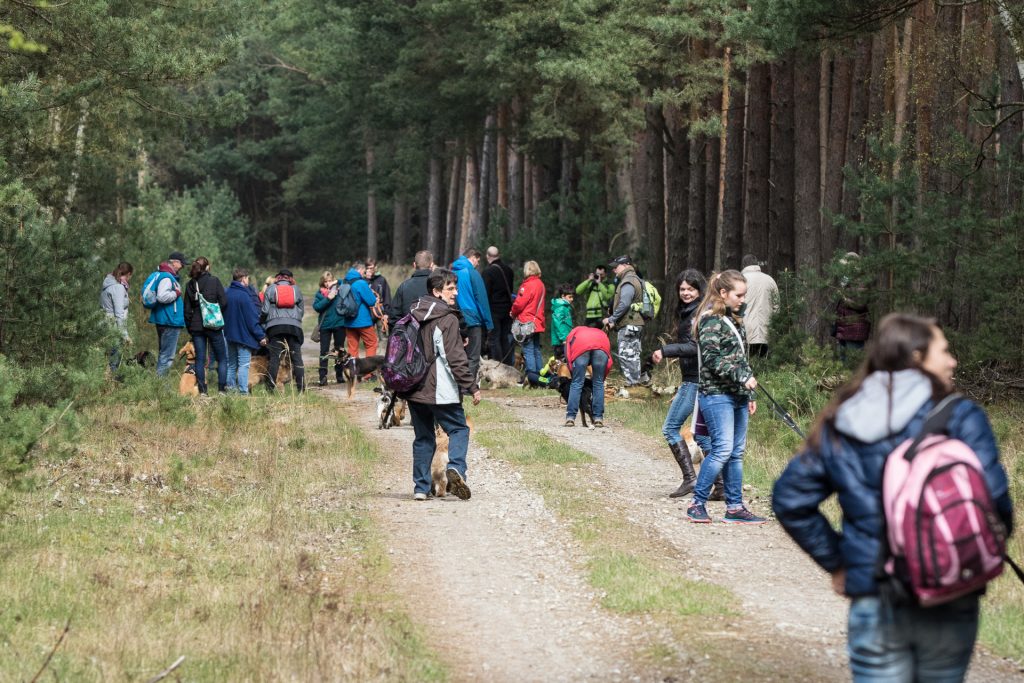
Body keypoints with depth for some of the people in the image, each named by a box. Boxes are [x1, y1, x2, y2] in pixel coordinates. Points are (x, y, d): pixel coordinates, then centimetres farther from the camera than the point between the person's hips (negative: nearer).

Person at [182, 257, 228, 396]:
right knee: (222, 359, 6)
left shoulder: (190, 284, 5)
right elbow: (224, 302, -9)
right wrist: (218, 316, 8)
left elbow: (187, 308, 7)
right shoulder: (214, 281, -6)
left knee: (200, 359, 7)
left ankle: (202, 391, 3)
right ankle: (222, 389, 0)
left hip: (196, 326, 3)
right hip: (213, 325, -3)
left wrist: (189, 327, 16)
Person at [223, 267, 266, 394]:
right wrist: (261, 336, -12)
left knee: (231, 364, 15)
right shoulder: (244, 295, -17)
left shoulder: (226, 293, 5)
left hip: (229, 334, 7)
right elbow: (252, 318, -17)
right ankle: (243, 391, -9)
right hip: (244, 335, -7)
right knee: (244, 364, -5)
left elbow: (222, 313, 14)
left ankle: (230, 387, 17)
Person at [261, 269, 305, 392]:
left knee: (274, 357, -1)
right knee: (296, 357, 2)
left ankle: (270, 388, -4)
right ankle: (301, 387, -2)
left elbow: (265, 310, 5)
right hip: (294, 325, 1)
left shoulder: (271, 289, 8)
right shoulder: (296, 289, 12)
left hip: (275, 326, -1)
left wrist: (263, 322, 21)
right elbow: (301, 309, 13)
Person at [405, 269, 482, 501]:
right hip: (440, 391, -7)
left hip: (414, 390, 7)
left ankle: (421, 487, 10)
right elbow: (455, 359, -15)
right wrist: (472, 386, -9)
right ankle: (456, 468, -19)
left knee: (423, 436, 13)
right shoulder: (447, 319, -12)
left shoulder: (414, 315, 10)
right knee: (459, 429, 5)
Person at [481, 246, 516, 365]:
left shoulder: (488, 272, -14)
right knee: (506, 339, 12)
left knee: (494, 339, -3)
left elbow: (485, 293, -15)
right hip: (507, 309, 6)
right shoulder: (508, 270, 7)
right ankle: (508, 366, 14)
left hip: (494, 310, -6)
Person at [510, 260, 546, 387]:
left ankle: (531, 377, -8)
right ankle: (539, 375, 18)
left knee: (528, 350, -5)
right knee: (536, 350, 14)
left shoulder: (528, 285, -16)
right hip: (538, 322, 8)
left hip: (526, 322, -8)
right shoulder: (540, 285, 9)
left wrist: (513, 313, 4)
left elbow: (519, 303, -16)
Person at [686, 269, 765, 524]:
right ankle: (697, 503, -4)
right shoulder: (711, 321, -9)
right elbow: (712, 359, -17)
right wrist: (742, 377, -19)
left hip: (737, 396, 9)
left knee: (737, 451, 7)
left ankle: (735, 507, 10)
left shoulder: (734, 320, 18)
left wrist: (749, 395, 21)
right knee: (723, 449, -13)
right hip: (717, 394, -9)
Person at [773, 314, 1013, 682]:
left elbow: (790, 499, 8)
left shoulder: (837, 429, 6)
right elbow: (992, 498, -15)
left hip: (873, 605, 2)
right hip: (948, 604, -2)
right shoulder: (960, 418, -8)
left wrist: (836, 562, 13)